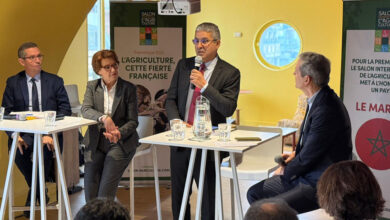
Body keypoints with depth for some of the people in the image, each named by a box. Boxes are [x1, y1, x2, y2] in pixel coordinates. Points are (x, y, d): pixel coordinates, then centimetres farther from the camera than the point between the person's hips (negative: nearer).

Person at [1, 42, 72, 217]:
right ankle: (39, 192, -6)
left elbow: (65, 110, 1)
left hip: (49, 132, -1)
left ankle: (32, 197, -12)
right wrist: (15, 135, -16)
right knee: (17, 150, -32)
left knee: (45, 148, -34)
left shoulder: (55, 81, 10)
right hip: (24, 132, 1)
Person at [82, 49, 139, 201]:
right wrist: (103, 118, -28)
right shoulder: (92, 86, 10)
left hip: (120, 142, -2)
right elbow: (85, 110, -8)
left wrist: (119, 133, -22)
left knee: (106, 185, -19)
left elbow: (133, 121, -1)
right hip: (95, 142, 2)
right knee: (90, 180, -12)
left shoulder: (128, 88, 2)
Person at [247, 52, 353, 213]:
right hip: (306, 174, 10)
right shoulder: (317, 100, 6)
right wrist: (296, 154, 7)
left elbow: (309, 157, -19)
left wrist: (285, 171, -3)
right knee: (254, 194, 7)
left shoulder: (327, 110, -25)